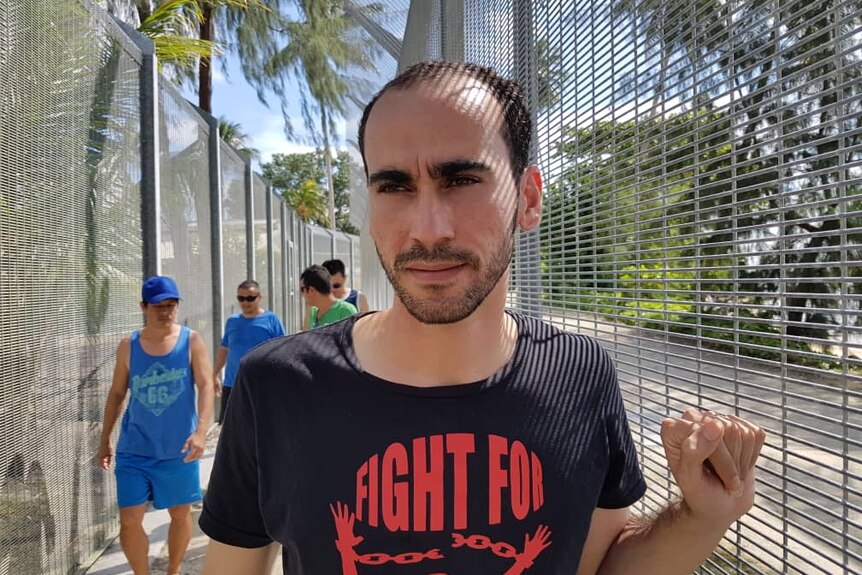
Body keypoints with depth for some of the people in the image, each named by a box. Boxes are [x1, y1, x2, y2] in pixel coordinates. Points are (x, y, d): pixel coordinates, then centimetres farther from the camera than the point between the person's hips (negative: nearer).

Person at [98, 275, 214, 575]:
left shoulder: (192, 340, -7)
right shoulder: (128, 346, -1)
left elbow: (206, 385, -16)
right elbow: (117, 393, 8)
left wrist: (201, 431, -28)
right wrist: (105, 440, 10)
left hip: (178, 449, -1)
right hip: (134, 450, 1)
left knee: (180, 514, 14)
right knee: (129, 521, 1)